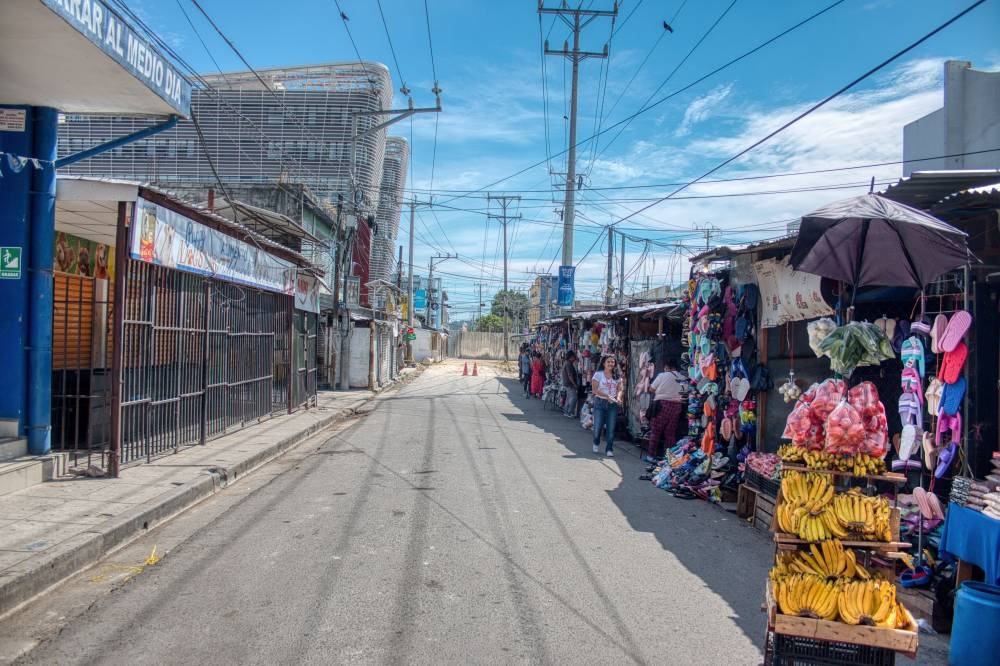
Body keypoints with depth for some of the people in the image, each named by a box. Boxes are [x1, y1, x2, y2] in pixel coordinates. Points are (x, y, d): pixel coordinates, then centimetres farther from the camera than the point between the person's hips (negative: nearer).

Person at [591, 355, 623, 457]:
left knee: (611, 428, -2)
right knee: (598, 426, 0)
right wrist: (607, 396, -18)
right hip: (600, 403, -2)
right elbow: (594, 390, -9)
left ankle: (609, 449, 7)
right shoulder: (598, 374, -1)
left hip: (613, 404, 2)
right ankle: (596, 444, 28)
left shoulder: (617, 376, 10)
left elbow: (620, 389, 8)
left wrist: (618, 397, -14)